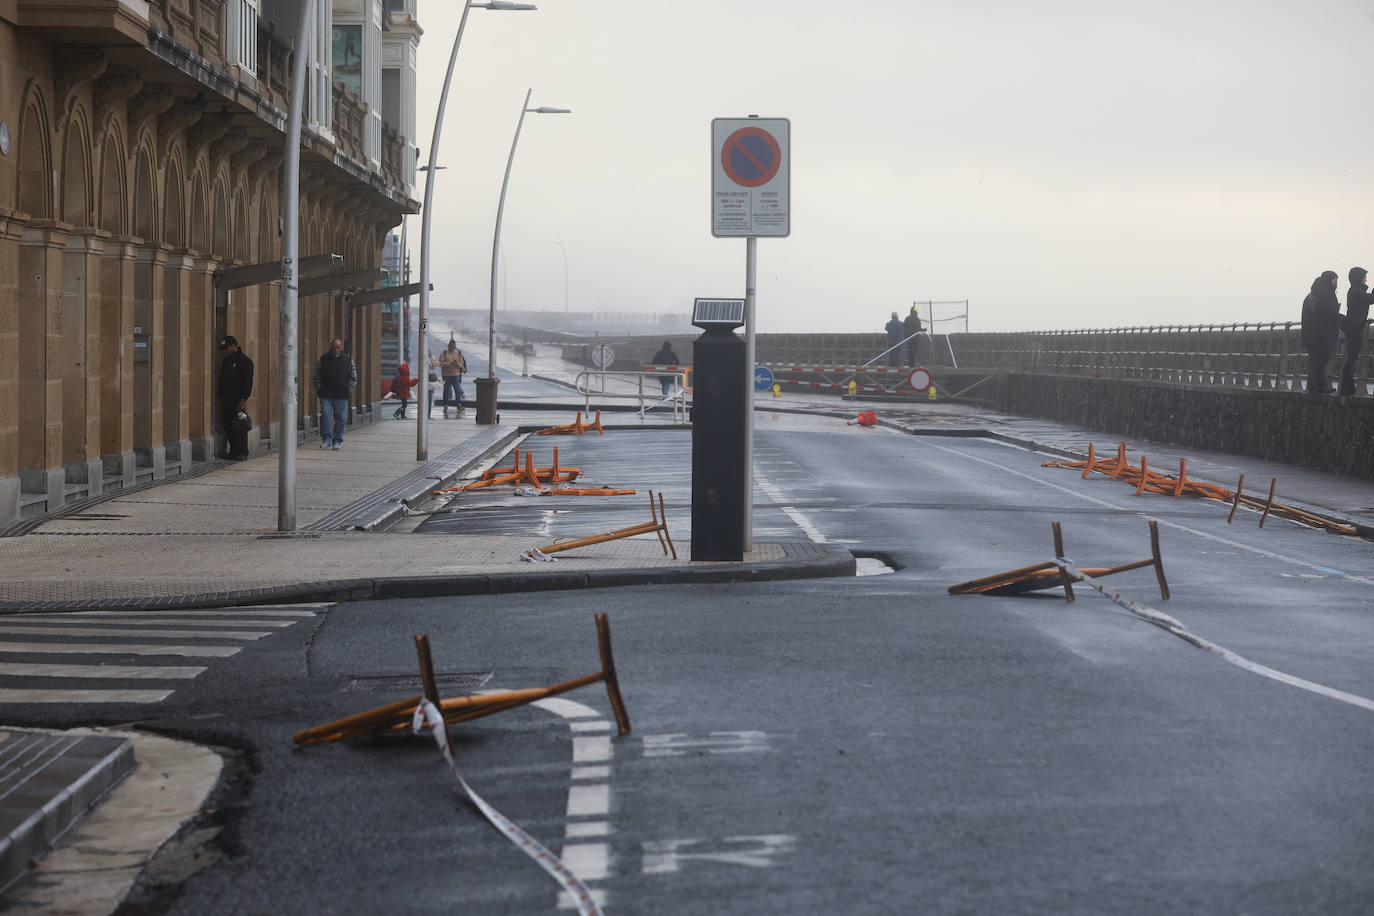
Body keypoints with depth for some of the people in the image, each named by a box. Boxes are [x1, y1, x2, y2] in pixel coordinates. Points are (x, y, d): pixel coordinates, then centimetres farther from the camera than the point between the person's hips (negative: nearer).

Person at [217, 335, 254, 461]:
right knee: (227, 424, 7)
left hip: (238, 400, -8)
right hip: (226, 401, 8)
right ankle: (233, 450, 15)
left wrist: (243, 399, -18)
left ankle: (242, 452, -2)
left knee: (239, 426, -7)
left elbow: (248, 382, -12)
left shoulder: (245, 361, -7)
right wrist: (221, 396, 15)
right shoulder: (226, 361, 18)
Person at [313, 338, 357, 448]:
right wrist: (319, 389, 0)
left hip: (341, 397, 0)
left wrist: (348, 389, 0)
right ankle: (326, 439, -5)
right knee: (325, 415, -12)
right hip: (326, 396, 0)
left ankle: (337, 441, 10)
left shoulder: (348, 359, 8)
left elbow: (353, 378, 12)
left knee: (341, 418, 0)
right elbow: (316, 376, 12)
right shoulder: (323, 359, 7)